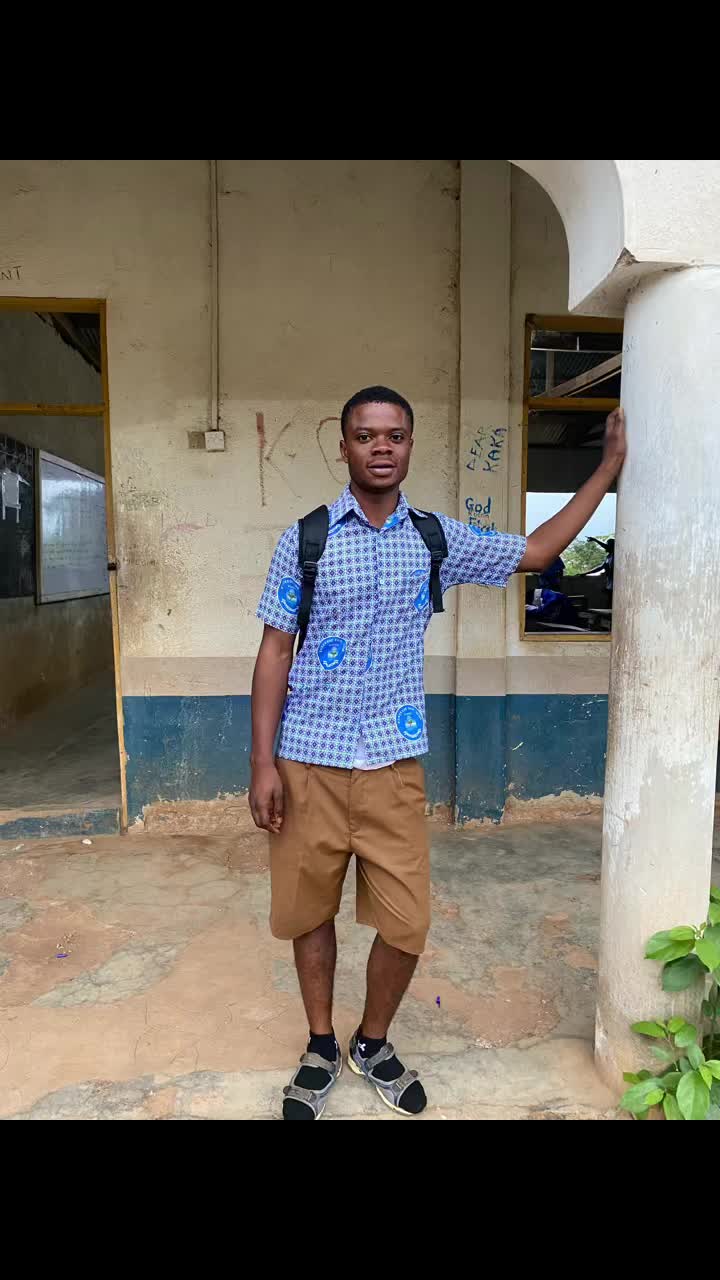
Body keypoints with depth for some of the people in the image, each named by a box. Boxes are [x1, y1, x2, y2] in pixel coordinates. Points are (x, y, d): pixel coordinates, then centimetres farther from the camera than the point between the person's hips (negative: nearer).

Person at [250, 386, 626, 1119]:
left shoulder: (438, 539, 3)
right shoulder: (304, 539, -3)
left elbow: (535, 553, 13)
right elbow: (274, 652, -3)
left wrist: (609, 467, 14)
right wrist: (262, 762, -7)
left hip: (394, 764, 2)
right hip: (309, 762, -1)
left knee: (406, 924, 4)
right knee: (310, 913, 13)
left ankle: (373, 1044, 33)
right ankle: (321, 1048, 37)